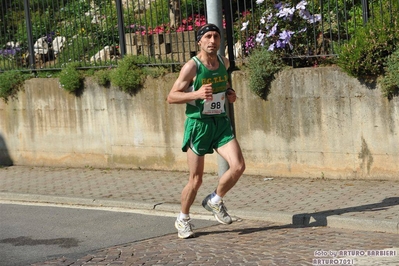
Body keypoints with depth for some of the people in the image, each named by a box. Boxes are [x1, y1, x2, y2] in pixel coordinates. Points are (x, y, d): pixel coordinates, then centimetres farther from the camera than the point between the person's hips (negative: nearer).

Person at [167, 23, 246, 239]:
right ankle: (183, 219, 23)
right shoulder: (191, 67, -12)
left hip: (221, 122, 5)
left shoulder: (223, 62, 7)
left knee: (238, 166, -13)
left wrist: (229, 93, 7)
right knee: (196, 180, 0)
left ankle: (215, 201, 12)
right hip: (198, 124, -5)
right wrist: (196, 94, -25)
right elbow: (171, 97, -10)